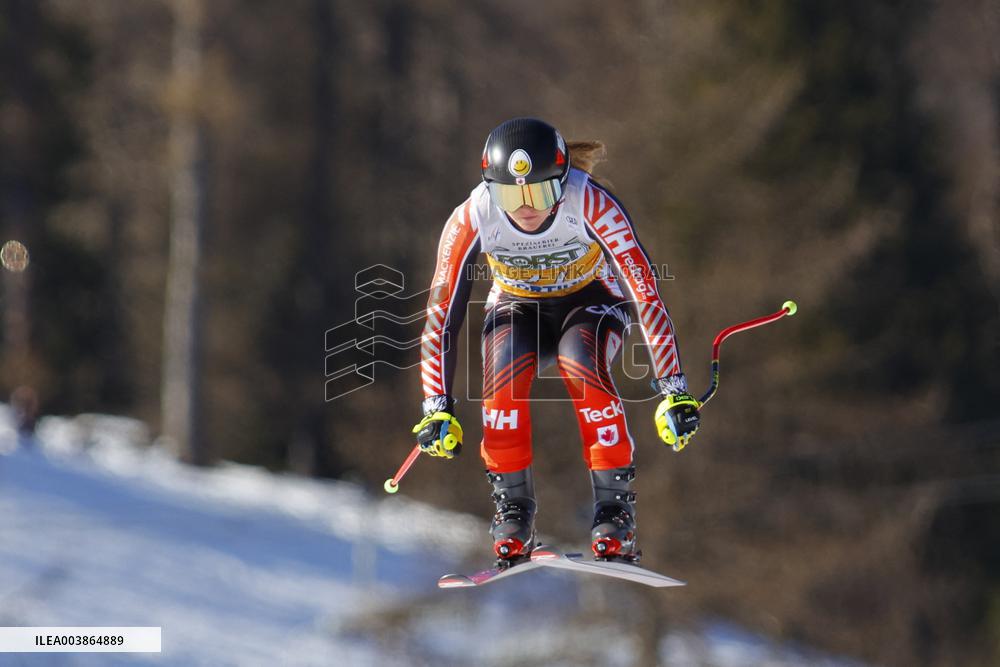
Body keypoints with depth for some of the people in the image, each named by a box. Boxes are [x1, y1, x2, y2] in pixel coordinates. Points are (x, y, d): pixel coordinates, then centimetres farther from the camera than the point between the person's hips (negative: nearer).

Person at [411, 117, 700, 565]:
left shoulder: (592, 205, -34)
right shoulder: (472, 218, -27)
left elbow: (646, 292, -34)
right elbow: (441, 314, -20)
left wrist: (674, 390, -39)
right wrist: (436, 408, -24)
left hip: (590, 300, -2)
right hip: (517, 306, 2)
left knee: (581, 368, -34)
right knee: (504, 373, -31)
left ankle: (614, 508, -22)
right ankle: (513, 512, -15)